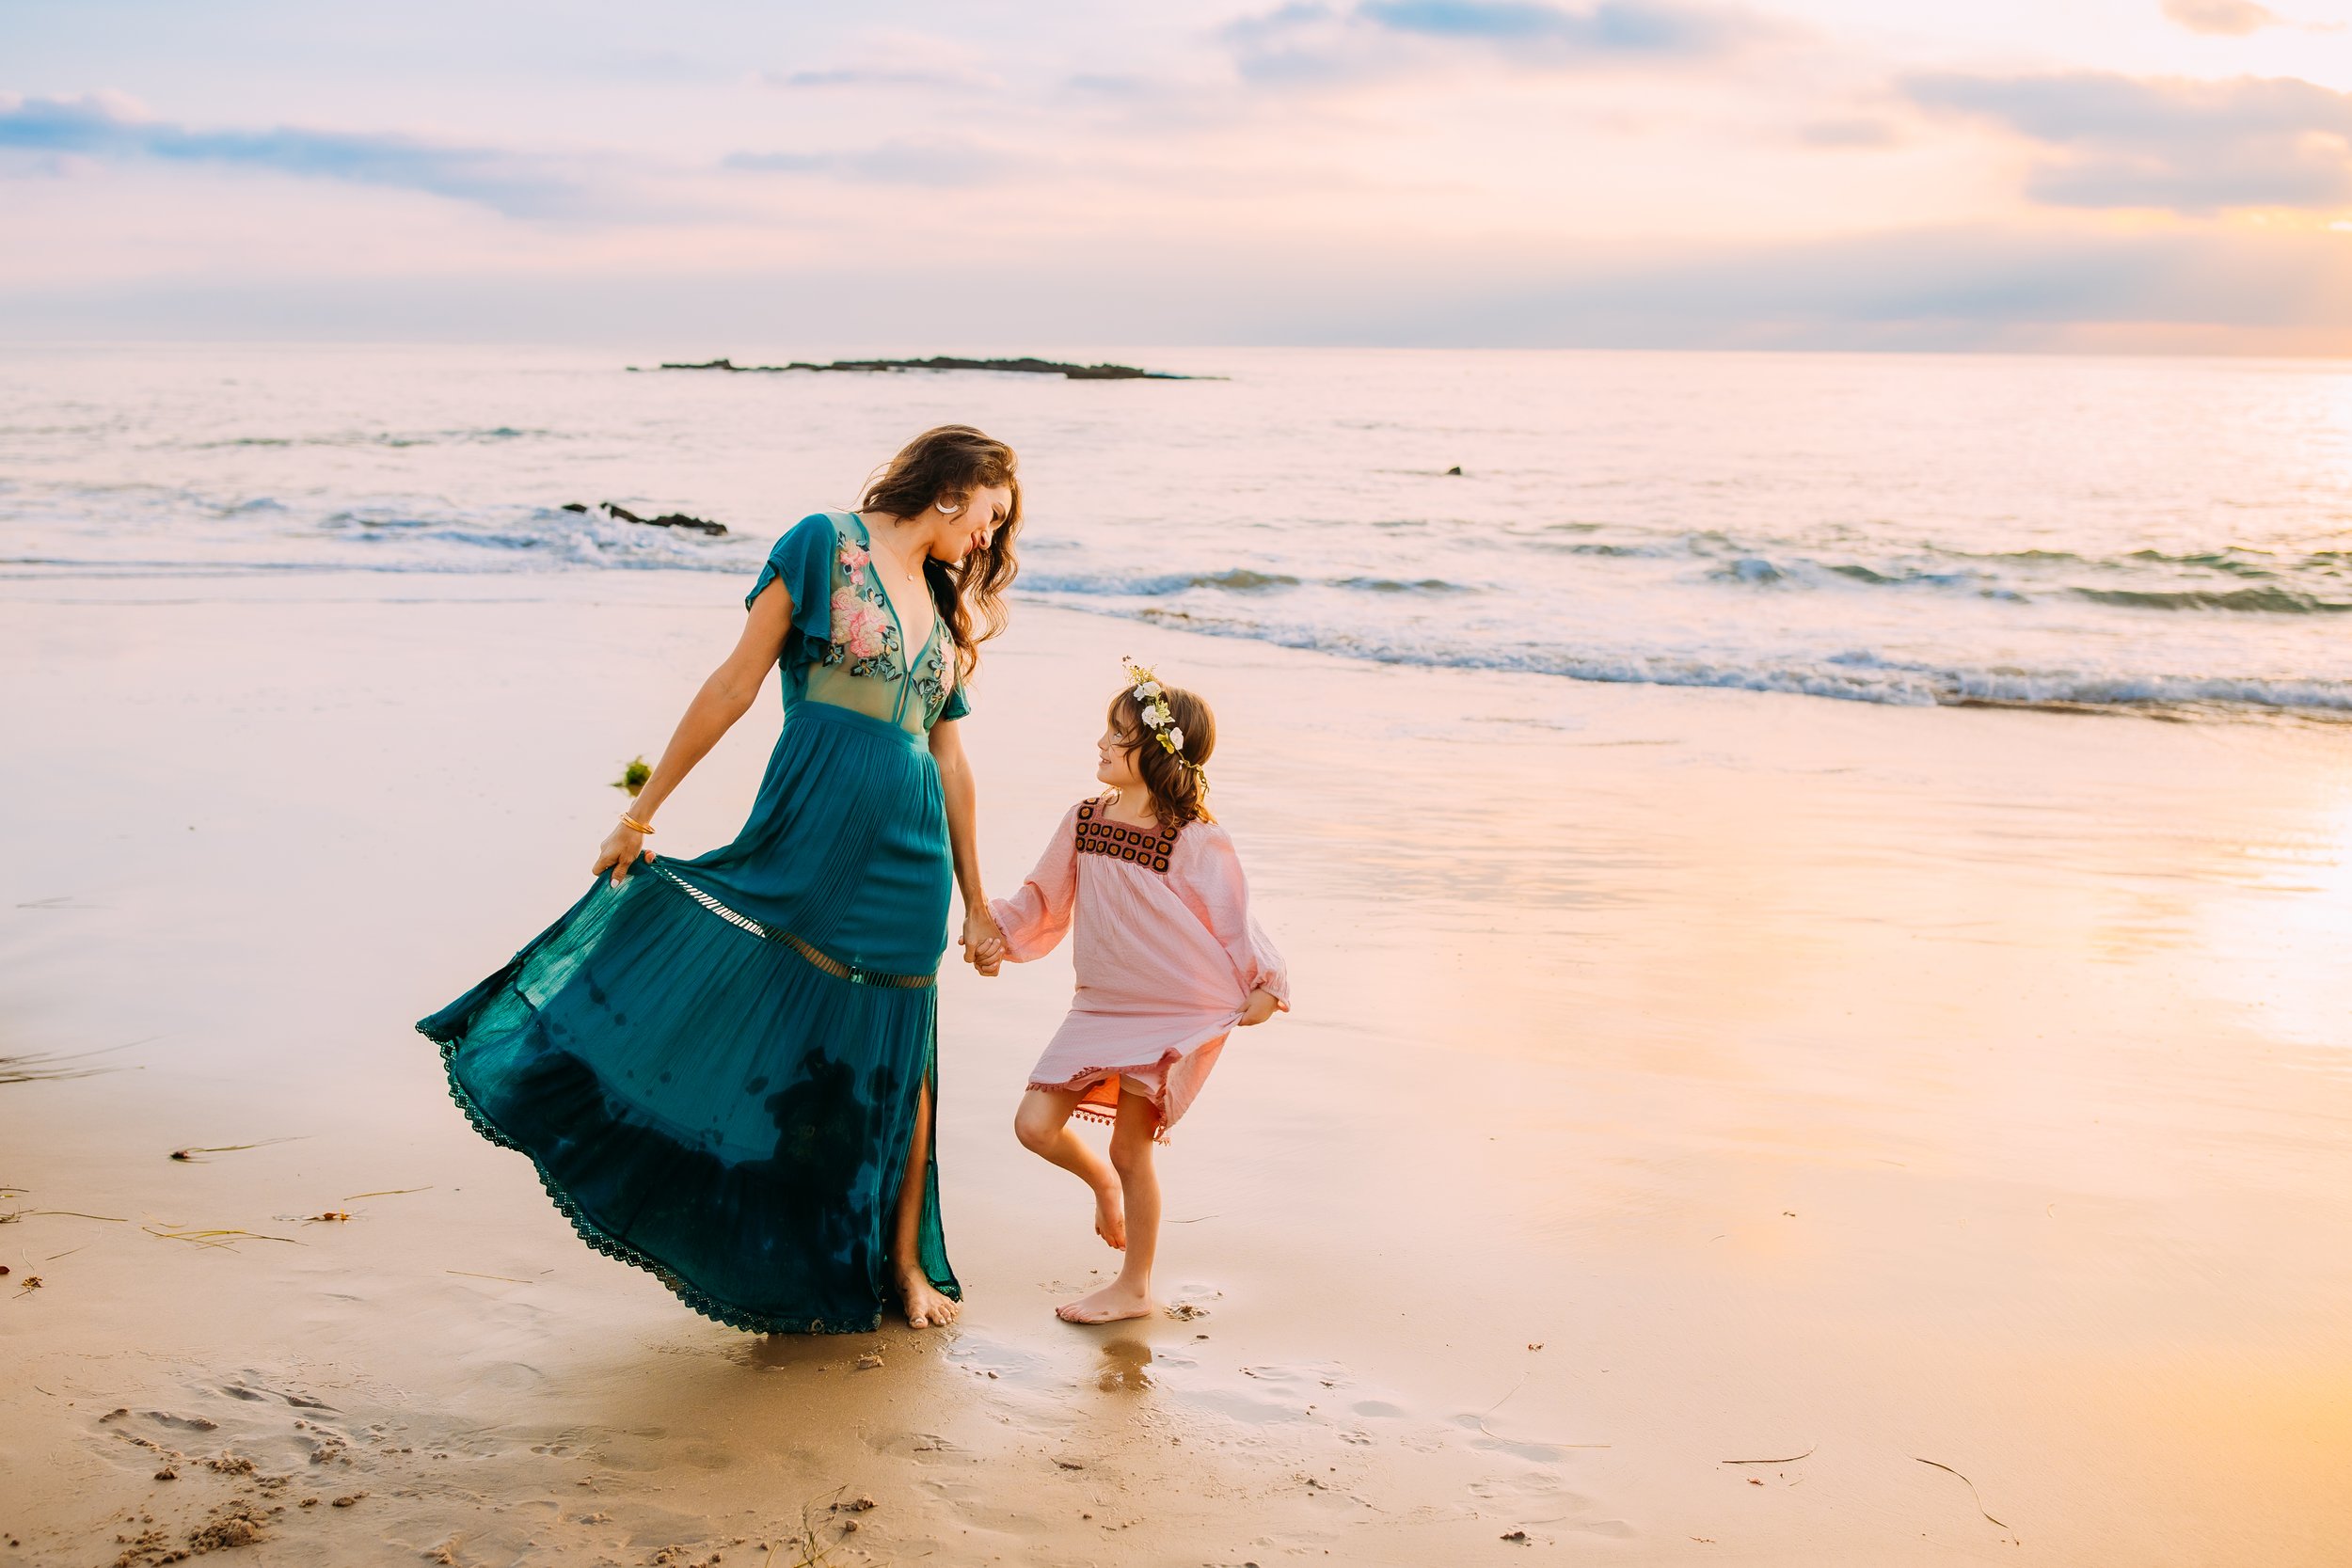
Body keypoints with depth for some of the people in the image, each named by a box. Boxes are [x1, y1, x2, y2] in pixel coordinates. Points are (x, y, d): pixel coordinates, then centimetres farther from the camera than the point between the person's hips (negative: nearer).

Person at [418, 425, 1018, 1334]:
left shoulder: (946, 610, 16)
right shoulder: (826, 545, -1)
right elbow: (737, 683, -5)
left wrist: (975, 900, 22)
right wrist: (643, 810, -6)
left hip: (907, 860, 5)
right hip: (803, 838, -5)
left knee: (898, 1063, 9)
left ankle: (904, 1265, 21)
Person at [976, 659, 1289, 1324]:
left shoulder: (1197, 842, -16)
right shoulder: (1084, 820, 0)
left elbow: (1232, 923, -9)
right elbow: (1044, 897, 11)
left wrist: (1264, 985, -17)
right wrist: (999, 933, -1)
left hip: (1179, 1016, -5)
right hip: (1102, 1007, 5)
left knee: (1131, 1147, 2)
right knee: (1035, 1125, -1)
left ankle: (1135, 1288, 22)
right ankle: (1102, 1183, 33)